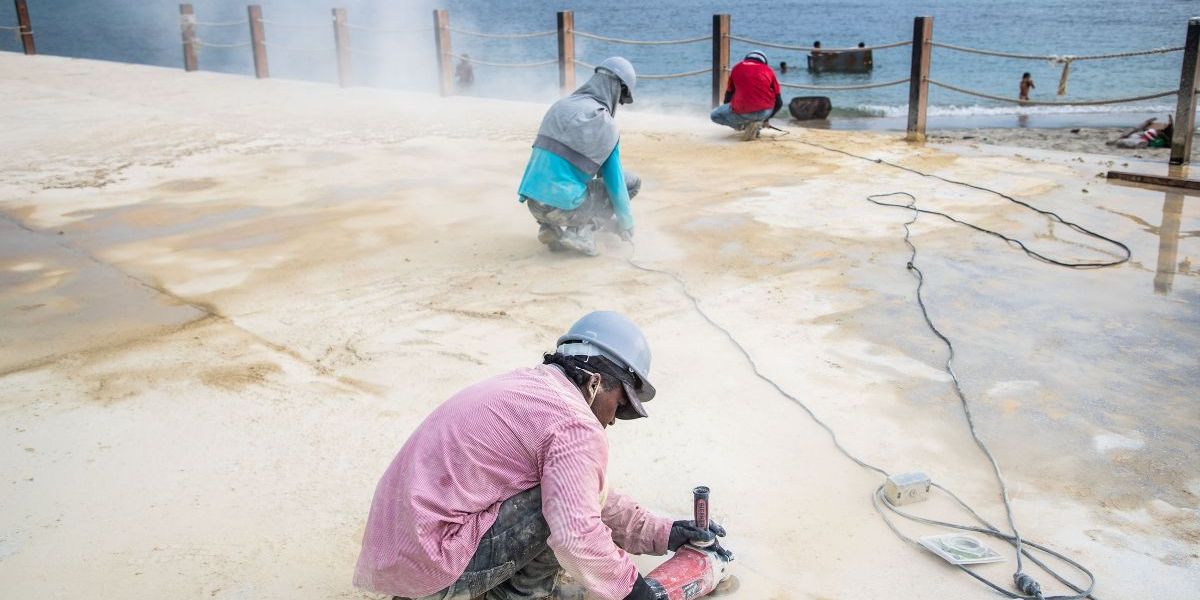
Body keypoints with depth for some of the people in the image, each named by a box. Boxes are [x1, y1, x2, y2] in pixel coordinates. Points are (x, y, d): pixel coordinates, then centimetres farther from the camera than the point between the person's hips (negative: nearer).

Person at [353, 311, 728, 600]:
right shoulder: (575, 426, -15)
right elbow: (577, 536, -24)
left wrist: (662, 534, 21)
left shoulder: (529, 387, 15)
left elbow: (582, 500, 22)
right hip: (430, 562, -9)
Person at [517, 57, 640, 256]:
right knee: (632, 182, 13)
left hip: (533, 202, 6)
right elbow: (615, 183, 1)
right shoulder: (607, 126, -5)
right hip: (563, 207, -6)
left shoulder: (560, 106, 11)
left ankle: (550, 228, 14)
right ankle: (583, 231, -1)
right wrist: (627, 225, 17)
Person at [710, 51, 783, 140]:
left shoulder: (737, 68, 16)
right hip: (765, 112, 2)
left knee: (715, 116, 24)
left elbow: (728, 97, 22)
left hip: (742, 113, -2)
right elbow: (779, 102, 15)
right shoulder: (768, 70, 16)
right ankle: (758, 122, 15)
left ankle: (744, 125, 4)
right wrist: (766, 118, 34)